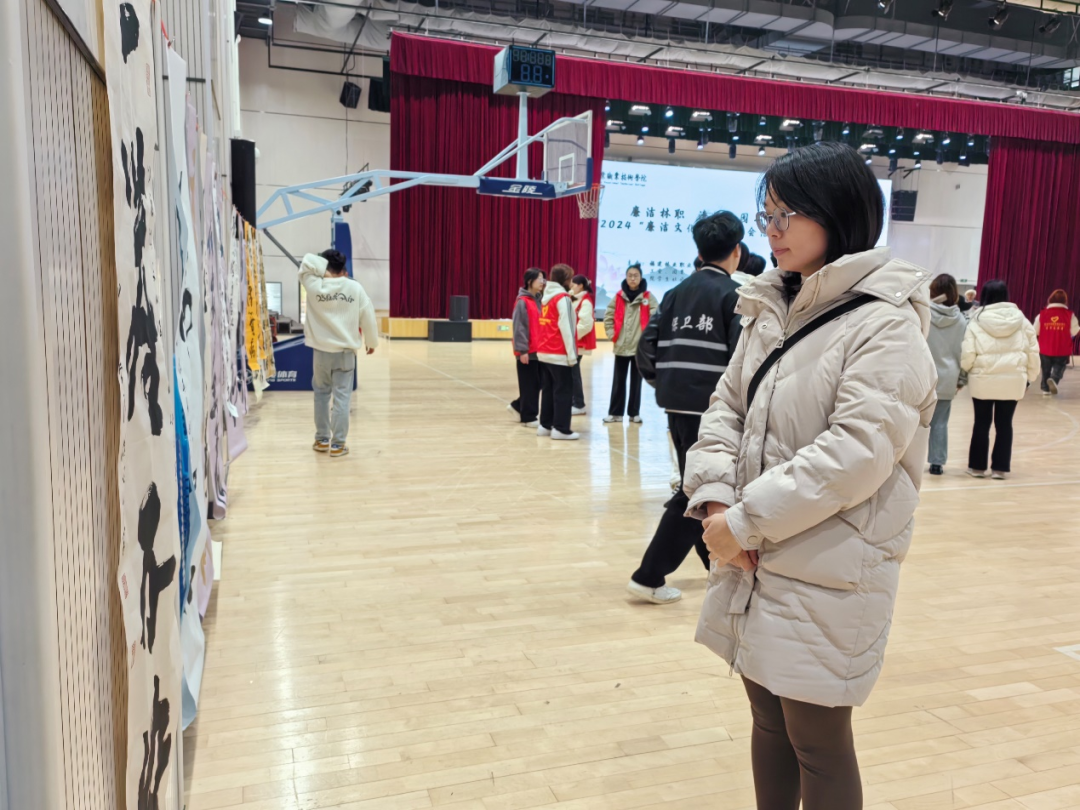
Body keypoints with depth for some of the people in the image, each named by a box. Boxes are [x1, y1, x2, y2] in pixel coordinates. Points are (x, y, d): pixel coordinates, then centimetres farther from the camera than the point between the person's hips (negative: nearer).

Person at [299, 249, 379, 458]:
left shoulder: (314, 285, -7)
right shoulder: (355, 288, -5)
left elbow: (306, 262, 6)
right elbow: (368, 317, 0)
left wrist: (324, 272, -3)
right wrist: (371, 341, 13)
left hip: (321, 351, 1)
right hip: (345, 351, -1)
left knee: (321, 394, 17)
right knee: (342, 397, 2)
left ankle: (322, 440, 23)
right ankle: (338, 444, 3)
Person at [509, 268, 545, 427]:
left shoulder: (539, 300, 12)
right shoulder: (522, 301, -11)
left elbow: (542, 324, 14)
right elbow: (519, 327, -15)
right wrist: (522, 350, -18)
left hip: (539, 350, 8)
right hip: (527, 351, -8)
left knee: (537, 383, 12)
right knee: (529, 385, 0)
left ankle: (518, 406, 29)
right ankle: (529, 417, 10)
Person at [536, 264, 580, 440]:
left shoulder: (546, 297, 14)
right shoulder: (563, 298, -11)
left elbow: (548, 325, 11)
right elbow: (566, 328, -15)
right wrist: (572, 354, -14)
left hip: (544, 352, 8)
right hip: (559, 354, -8)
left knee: (548, 390, 13)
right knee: (564, 391, -3)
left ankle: (545, 425, 17)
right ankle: (561, 429, -2)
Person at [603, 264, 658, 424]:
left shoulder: (648, 297, -3)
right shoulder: (619, 296, 3)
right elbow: (608, 316, 7)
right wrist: (612, 334, 0)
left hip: (640, 346, -2)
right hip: (621, 346, 2)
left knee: (636, 381, 8)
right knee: (618, 381, 7)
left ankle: (634, 412, 17)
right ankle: (615, 412, 13)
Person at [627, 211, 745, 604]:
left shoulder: (677, 293, 11)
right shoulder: (734, 295, -7)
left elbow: (648, 345, 6)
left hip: (677, 407, 7)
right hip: (712, 409, -7)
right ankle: (649, 577, 1)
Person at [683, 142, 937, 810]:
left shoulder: (886, 326, -14)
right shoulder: (770, 310, 8)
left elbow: (855, 453, -23)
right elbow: (727, 408, 7)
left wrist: (747, 520, -19)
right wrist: (715, 498, -9)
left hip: (827, 578, -6)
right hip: (755, 564, 7)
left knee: (818, 743, 9)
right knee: (770, 722, 21)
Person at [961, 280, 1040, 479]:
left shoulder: (977, 321, -5)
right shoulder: (1020, 320, 3)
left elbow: (967, 355, -9)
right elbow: (1032, 352, 6)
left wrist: (964, 370, 11)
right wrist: (1030, 377, 16)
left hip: (983, 380, -2)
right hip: (1013, 380, 2)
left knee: (982, 423, 9)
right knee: (1004, 424, 9)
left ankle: (977, 466, 14)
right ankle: (1000, 468, 13)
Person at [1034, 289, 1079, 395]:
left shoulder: (1042, 315, -7)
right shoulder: (1070, 315, -9)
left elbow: (1035, 332, -1)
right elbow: (1075, 332, -6)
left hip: (1045, 349, 1)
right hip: (1062, 350, -1)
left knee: (1046, 369, 17)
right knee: (1059, 367, 14)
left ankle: (1045, 389, 24)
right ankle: (1054, 379, -15)